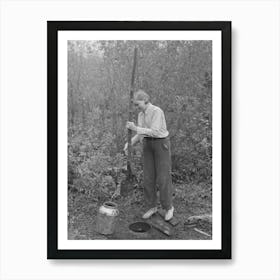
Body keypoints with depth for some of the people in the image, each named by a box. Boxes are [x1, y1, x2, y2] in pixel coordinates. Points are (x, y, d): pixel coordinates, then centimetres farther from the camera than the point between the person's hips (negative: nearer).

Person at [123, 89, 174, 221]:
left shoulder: (157, 111, -17)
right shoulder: (141, 115, 9)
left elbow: (154, 132, -24)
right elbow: (141, 135, 10)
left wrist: (135, 128, -25)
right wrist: (129, 144, -5)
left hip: (161, 144, -7)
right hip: (148, 145, 7)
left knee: (163, 177, -4)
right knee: (148, 176, 4)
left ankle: (168, 207, 16)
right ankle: (152, 206, 18)